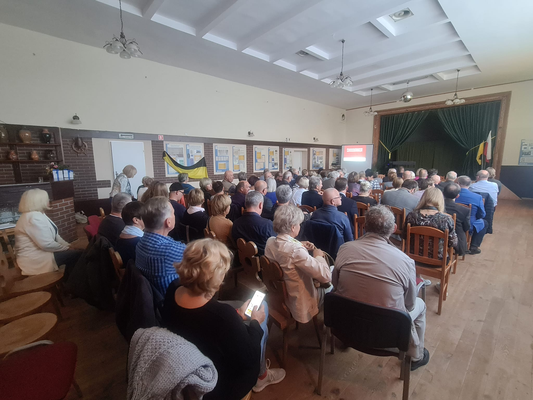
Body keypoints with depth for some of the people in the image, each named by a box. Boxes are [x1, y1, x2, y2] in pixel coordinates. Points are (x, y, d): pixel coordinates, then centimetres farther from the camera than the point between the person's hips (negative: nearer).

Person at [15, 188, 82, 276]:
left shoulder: (39, 215, 11)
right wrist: (66, 248, -12)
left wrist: (68, 246, 1)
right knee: (77, 255, -12)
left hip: (41, 253, 10)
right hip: (35, 260, -10)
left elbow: (54, 236, 13)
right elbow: (47, 244, -27)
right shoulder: (34, 217, -22)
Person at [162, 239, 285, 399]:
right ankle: (262, 376, 32)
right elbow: (249, 359, -22)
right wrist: (255, 323, -9)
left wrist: (236, 316, 0)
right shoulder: (223, 316, -40)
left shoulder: (171, 293, -19)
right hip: (217, 387, -5)